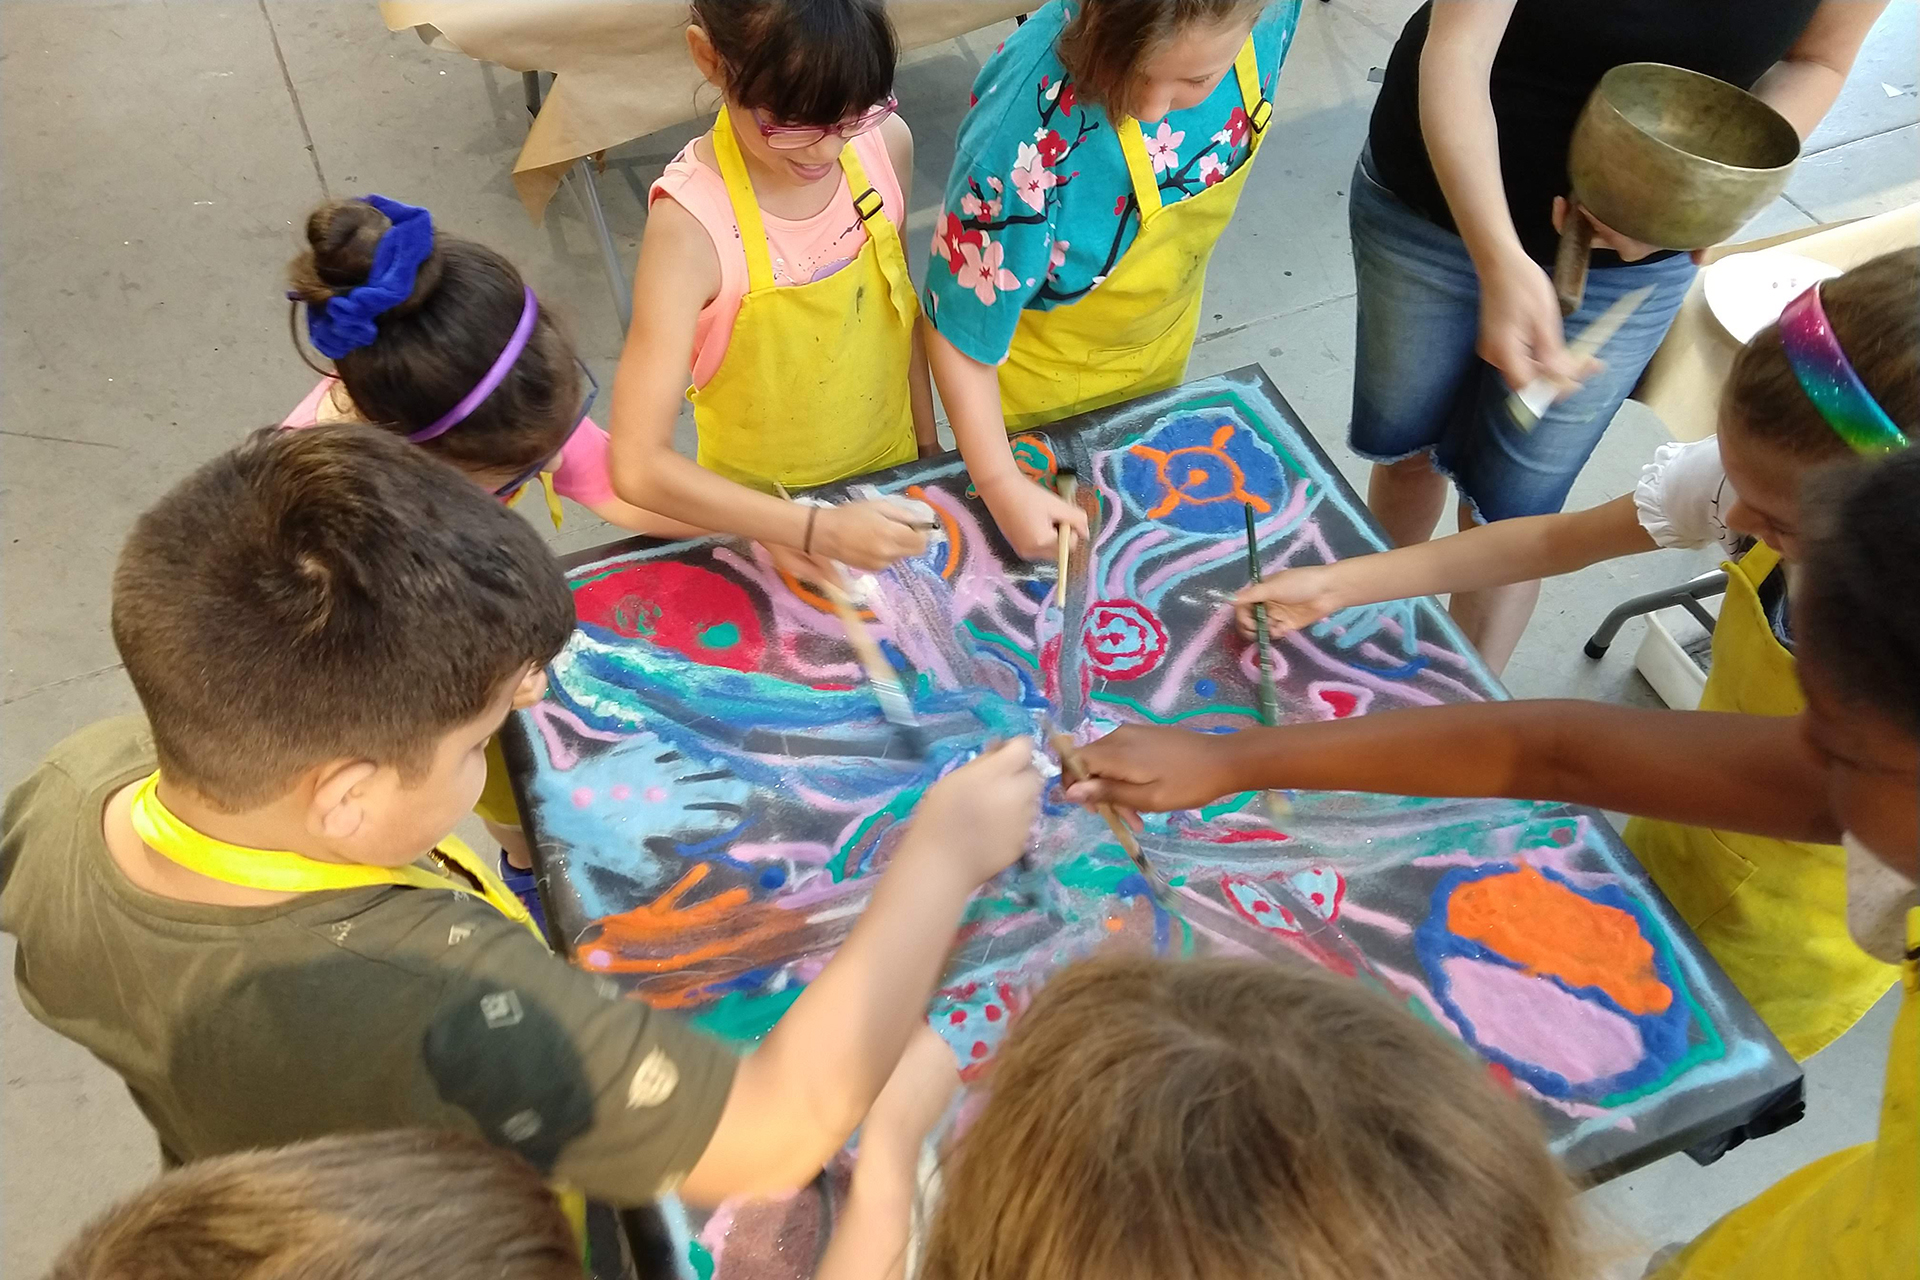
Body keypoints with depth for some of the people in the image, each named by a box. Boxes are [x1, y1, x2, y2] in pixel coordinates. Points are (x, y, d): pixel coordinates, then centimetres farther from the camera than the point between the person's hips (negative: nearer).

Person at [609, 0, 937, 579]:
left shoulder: (885, 143, -17)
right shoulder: (692, 223, -30)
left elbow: (901, 302, 1)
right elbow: (639, 466, -32)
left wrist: (927, 442, 9)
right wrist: (816, 530, -36)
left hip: (890, 472, 4)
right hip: (765, 511, -4)